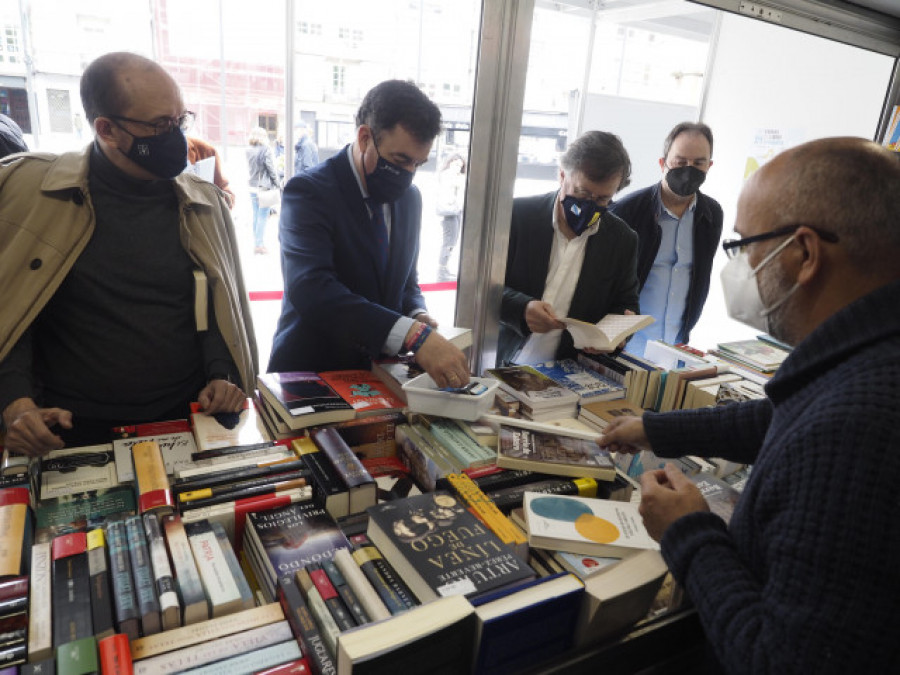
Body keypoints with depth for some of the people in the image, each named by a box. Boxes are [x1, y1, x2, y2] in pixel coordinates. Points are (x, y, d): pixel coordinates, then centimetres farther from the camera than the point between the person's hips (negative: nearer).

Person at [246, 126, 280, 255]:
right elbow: (271, 168, -9)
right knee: (263, 216, -1)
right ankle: (260, 245, 1)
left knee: (256, 216, 12)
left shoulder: (249, 151, 7)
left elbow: (249, 168, 10)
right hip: (265, 187, -6)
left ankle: (256, 243, 19)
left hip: (253, 187, 6)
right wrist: (277, 184, -3)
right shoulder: (266, 149, -11)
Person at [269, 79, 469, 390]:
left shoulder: (410, 198, 6)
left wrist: (418, 315, -6)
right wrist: (413, 335, -35)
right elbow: (310, 289, -28)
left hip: (380, 372, 6)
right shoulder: (308, 191, -13)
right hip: (311, 372, -5)